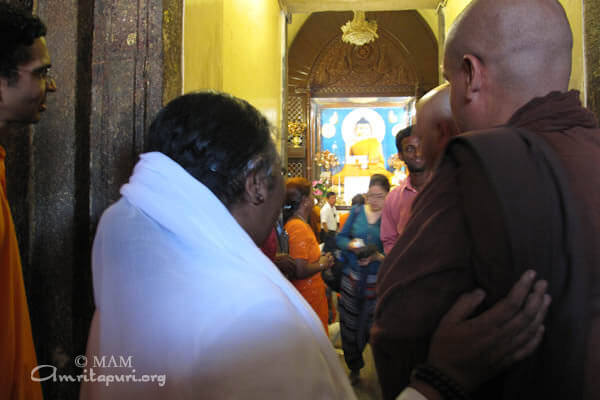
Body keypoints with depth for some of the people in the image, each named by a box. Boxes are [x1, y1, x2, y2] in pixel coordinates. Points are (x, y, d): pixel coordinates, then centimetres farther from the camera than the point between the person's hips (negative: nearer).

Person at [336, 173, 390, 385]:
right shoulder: (357, 212, 5)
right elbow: (340, 238, 9)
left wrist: (378, 257, -24)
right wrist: (351, 245, -11)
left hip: (377, 282, -3)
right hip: (352, 278, 3)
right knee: (349, 325, 11)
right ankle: (354, 368, 33)